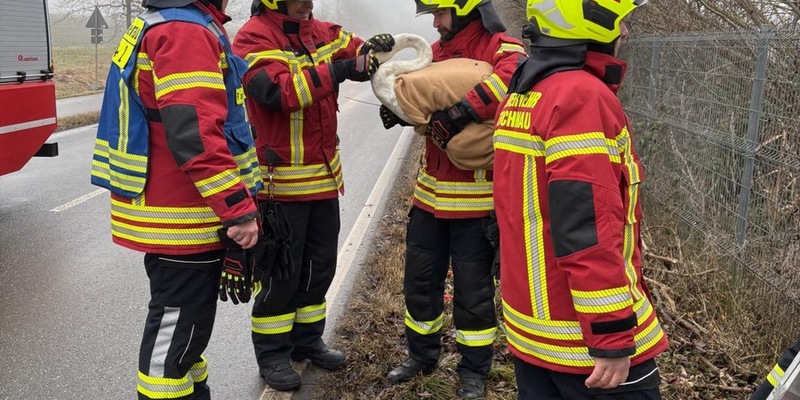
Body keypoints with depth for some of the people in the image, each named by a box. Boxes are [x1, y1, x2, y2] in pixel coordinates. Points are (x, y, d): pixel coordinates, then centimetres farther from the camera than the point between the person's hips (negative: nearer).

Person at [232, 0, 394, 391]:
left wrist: (375, 48, -8)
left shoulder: (321, 32, 7)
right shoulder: (253, 38, -13)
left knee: (320, 266, 17)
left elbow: (357, 52, 16)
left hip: (323, 176, 7)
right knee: (281, 272, 4)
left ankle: (307, 340, 35)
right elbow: (279, 91, -28)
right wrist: (337, 71, -31)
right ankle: (271, 353, 21)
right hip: (281, 180, -7)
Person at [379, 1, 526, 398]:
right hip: (431, 191, 7)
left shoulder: (501, 48, -12)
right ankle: (422, 354, 37)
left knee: (472, 290, 6)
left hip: (476, 197, -7)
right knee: (419, 279, 16)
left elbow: (513, 75, -34)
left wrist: (462, 110, -38)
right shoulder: (438, 50, 10)